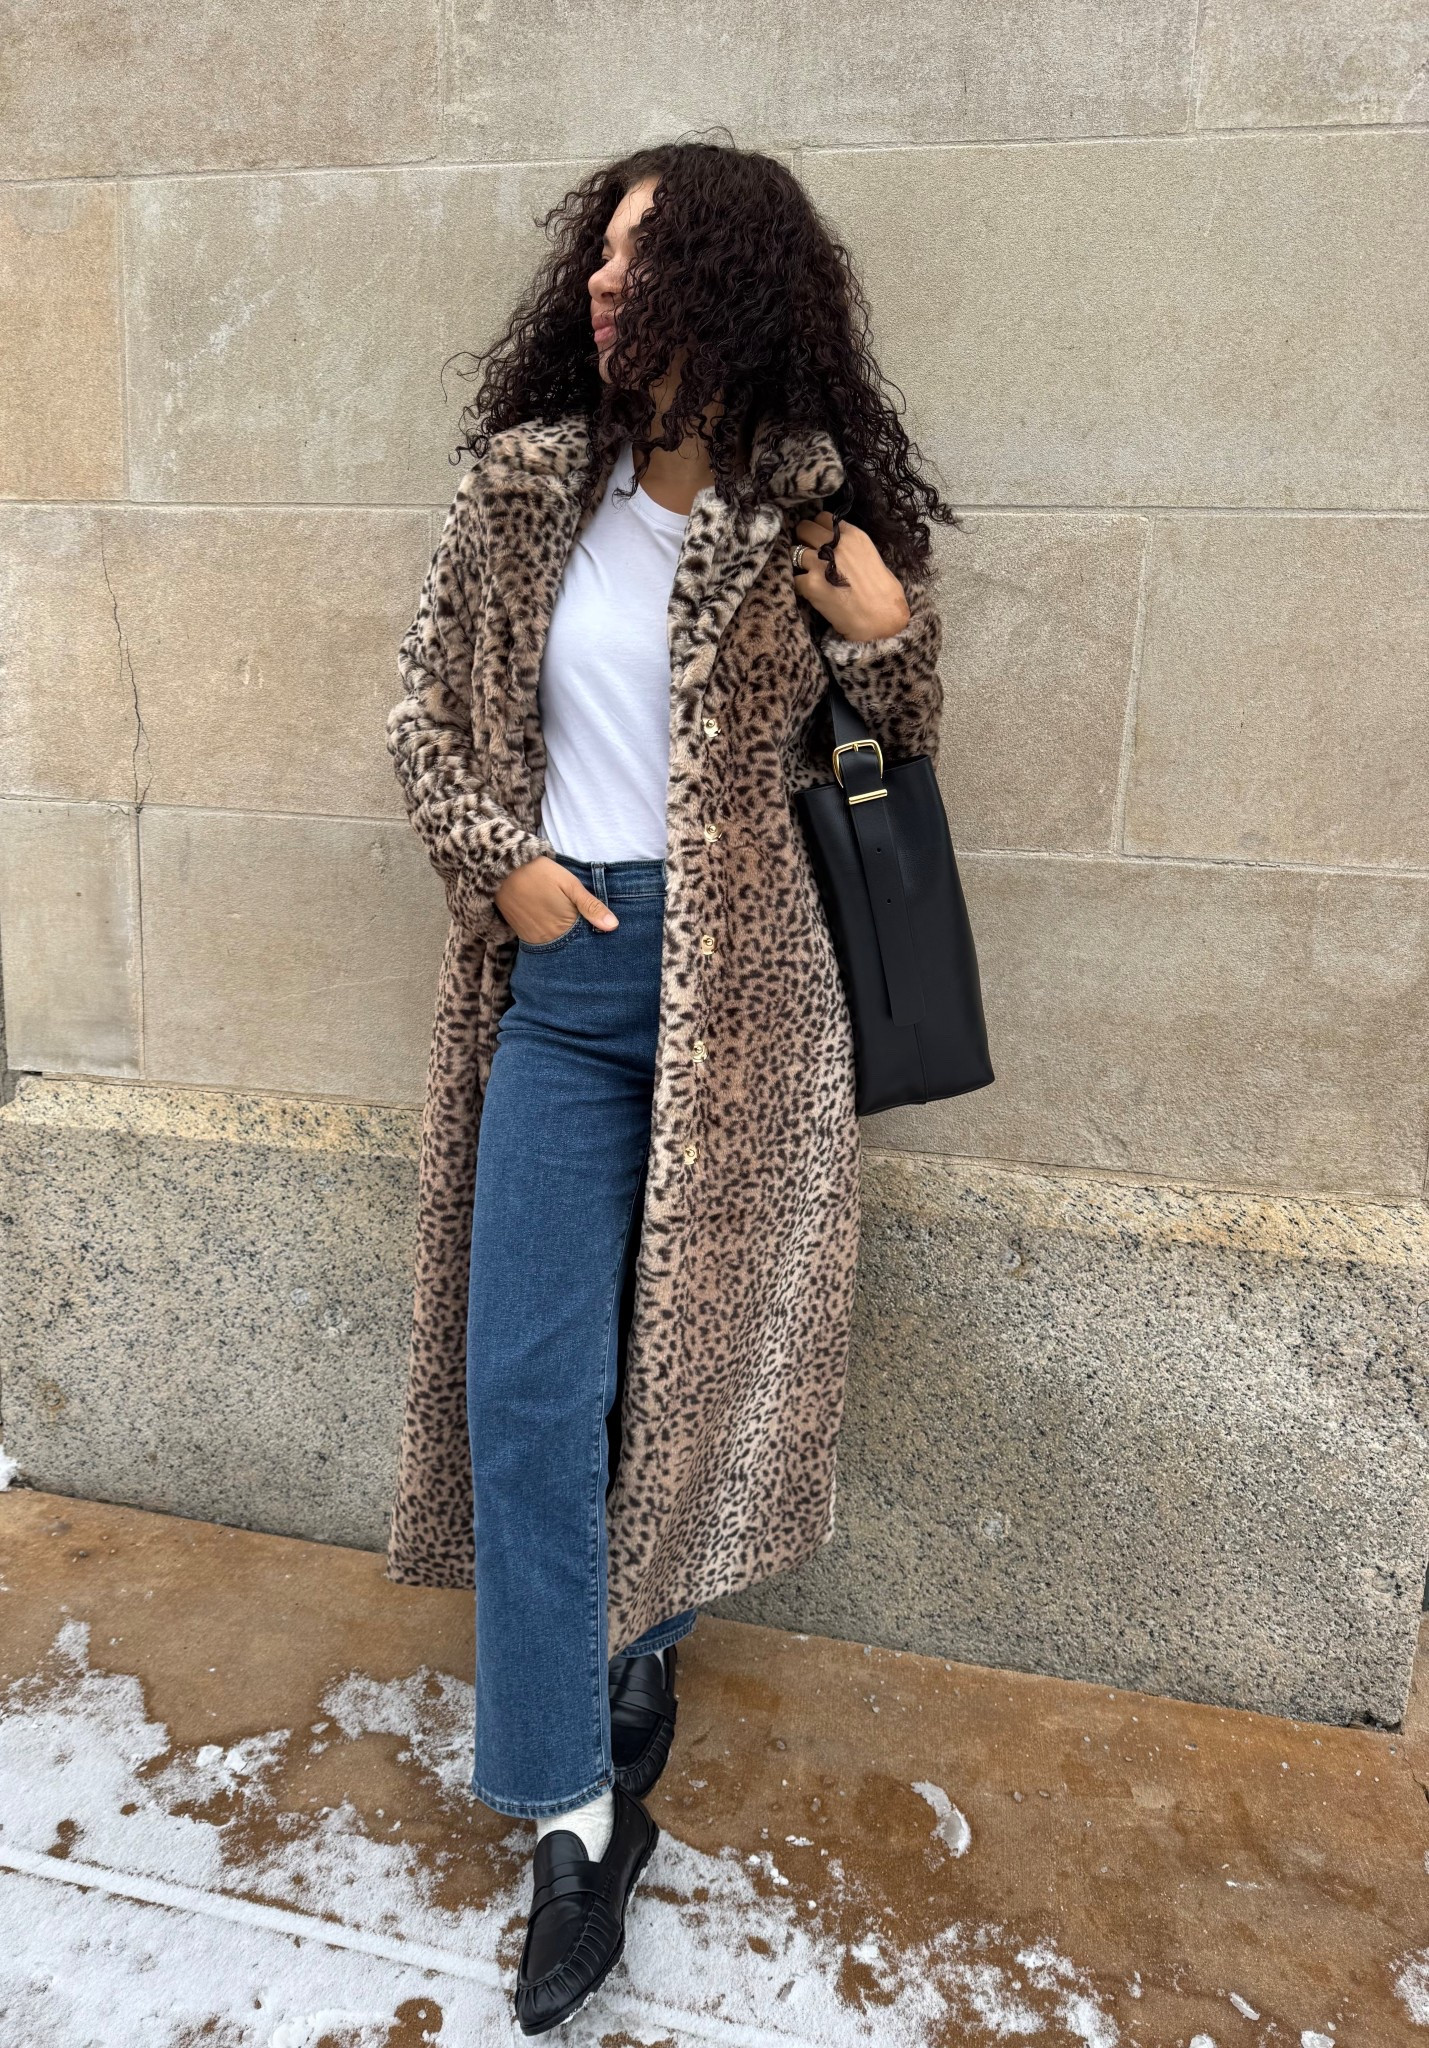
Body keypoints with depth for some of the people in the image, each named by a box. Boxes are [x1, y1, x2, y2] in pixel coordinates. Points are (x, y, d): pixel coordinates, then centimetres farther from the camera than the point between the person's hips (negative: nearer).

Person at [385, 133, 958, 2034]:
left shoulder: (816, 507, 0)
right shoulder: (523, 483, 5)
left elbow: (903, 744, 7)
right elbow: (428, 703, 12)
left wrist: (891, 637, -13)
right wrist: (503, 857, -3)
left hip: (743, 990, -1)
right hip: (565, 977, 2)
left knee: (697, 1357, 12)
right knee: (528, 1391, -1)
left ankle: (642, 1661, 40)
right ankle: (579, 1808, 17)